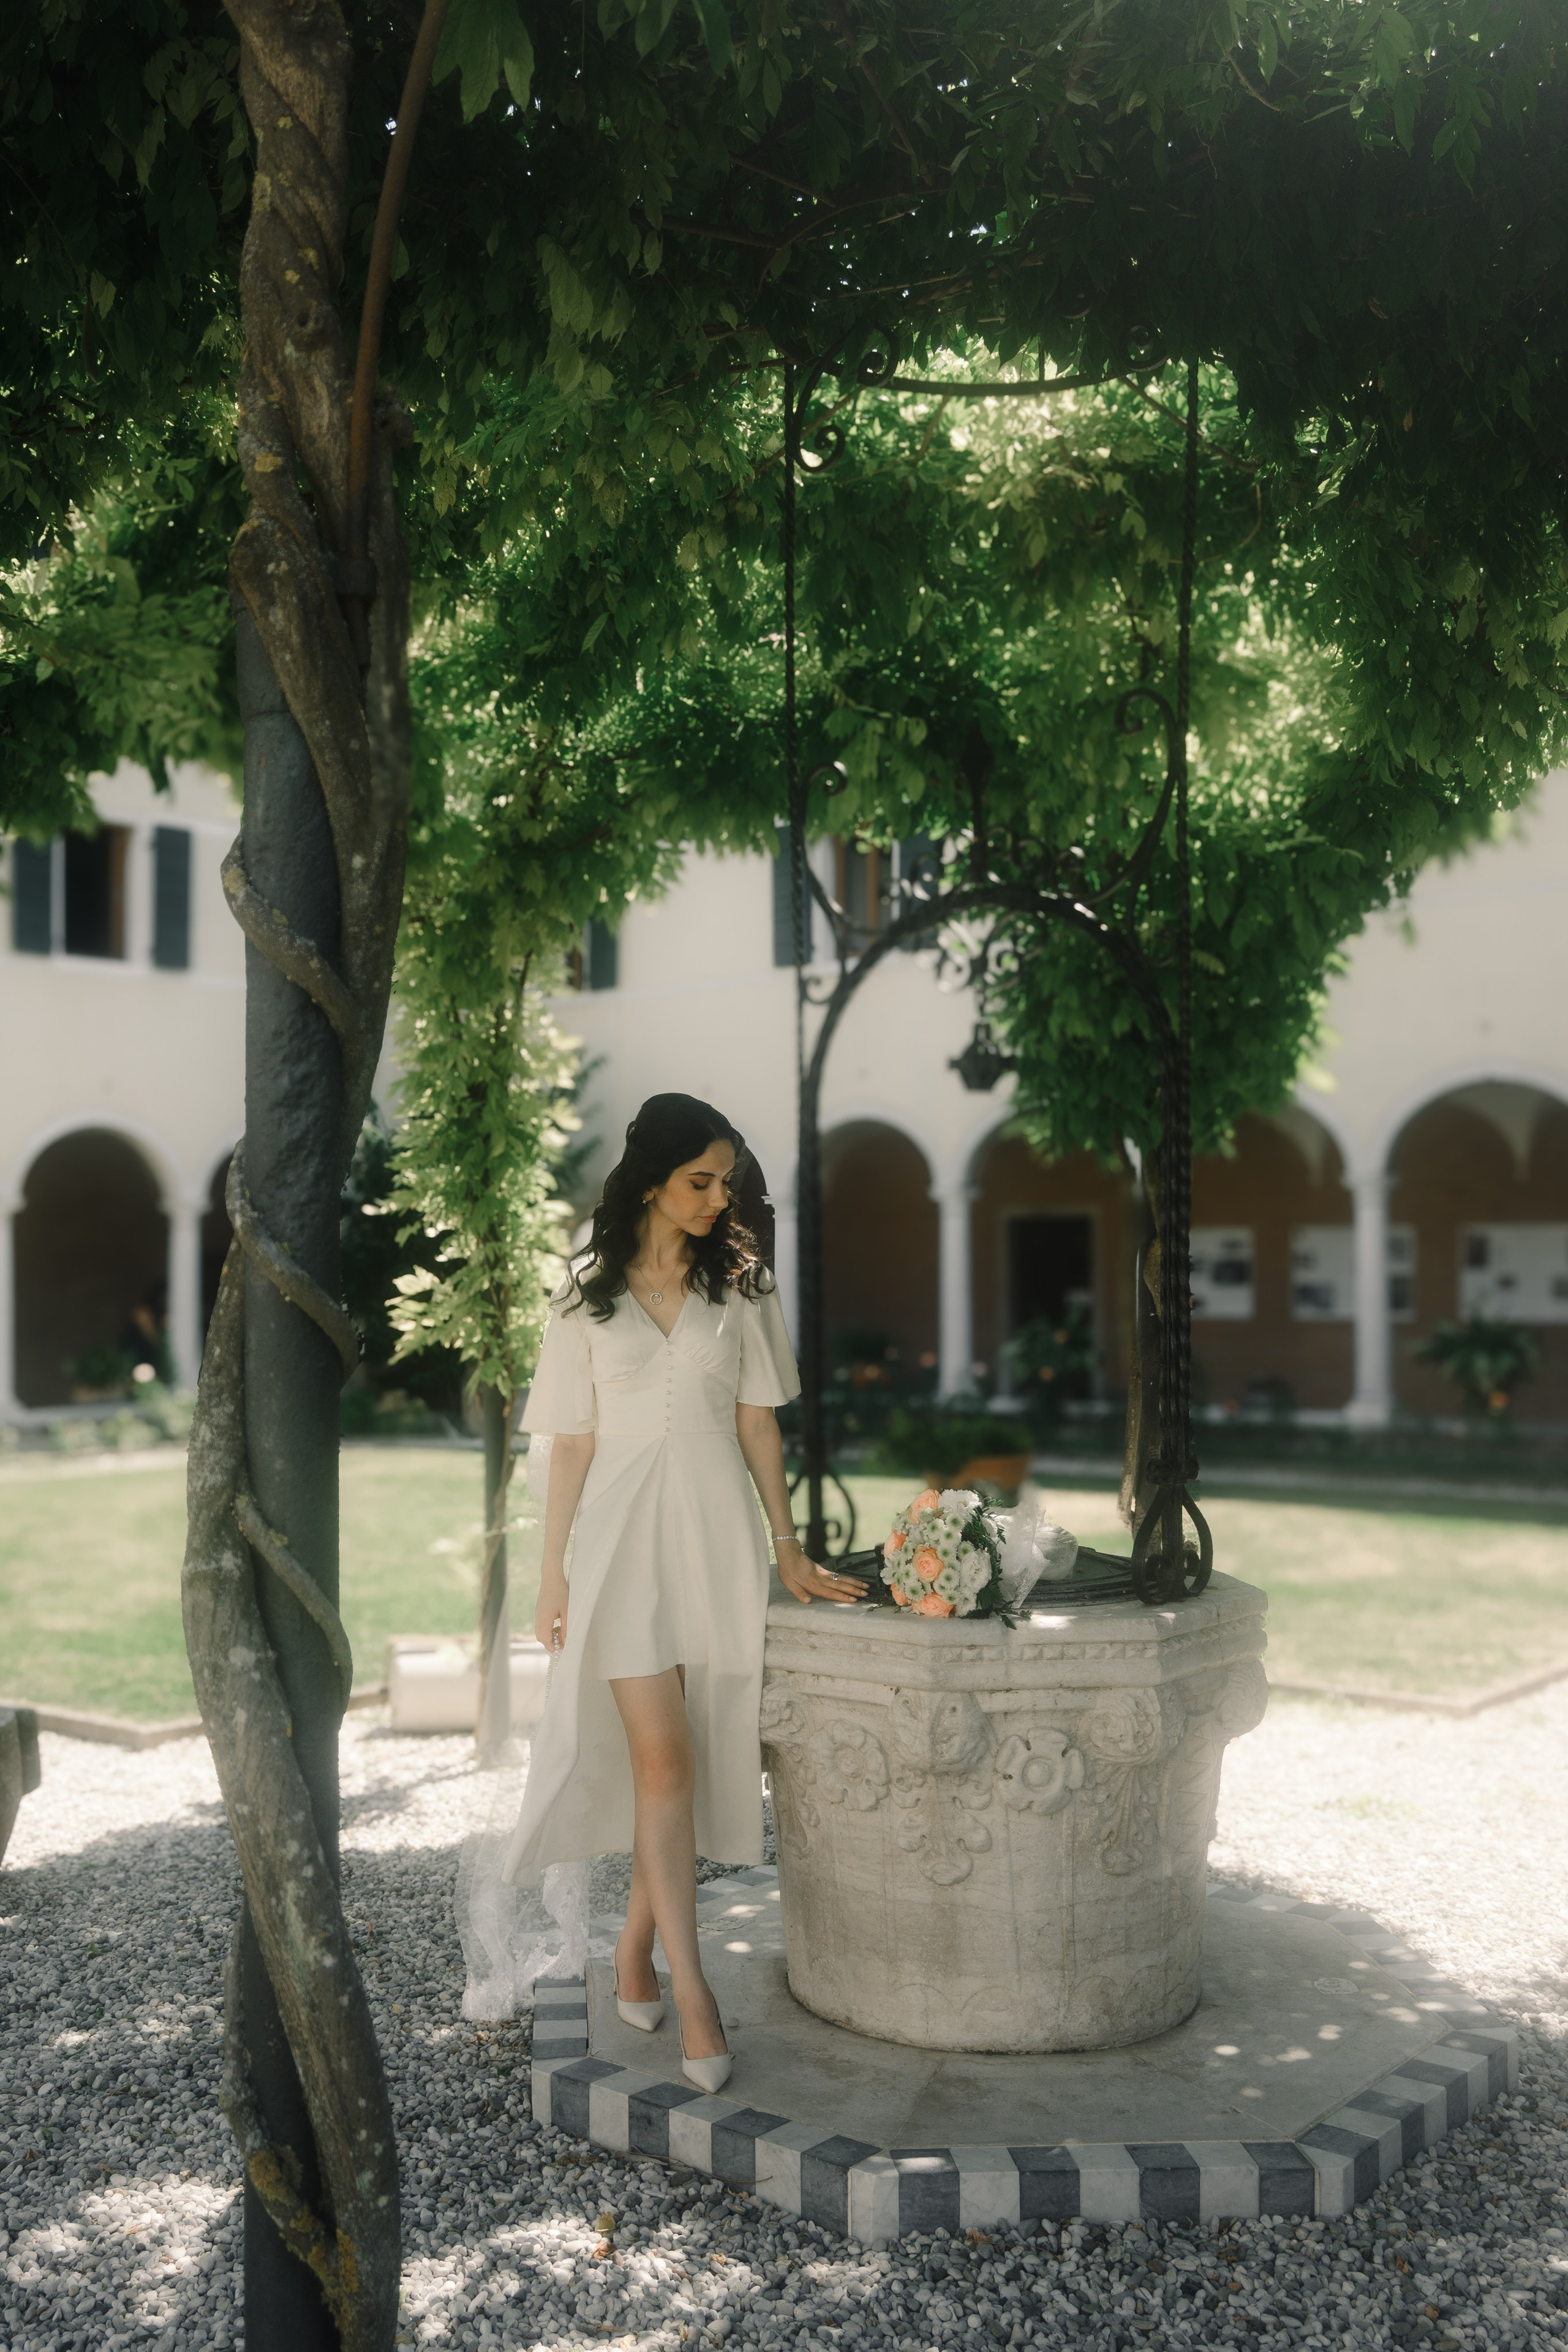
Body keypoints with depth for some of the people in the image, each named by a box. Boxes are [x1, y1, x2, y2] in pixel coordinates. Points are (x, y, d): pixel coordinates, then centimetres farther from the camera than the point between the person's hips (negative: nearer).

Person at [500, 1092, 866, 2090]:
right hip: (622, 1530, -2)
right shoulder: (589, 1293, 4)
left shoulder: (739, 1281, 7)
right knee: (663, 1755, -9)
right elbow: (572, 1442, 5)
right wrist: (553, 1571, 3)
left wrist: (787, 1545, 4)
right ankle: (693, 1992, -6)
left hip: (715, 1529, 2)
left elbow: (757, 1420, 8)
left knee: (686, 1758, 5)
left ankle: (636, 1952, 22)